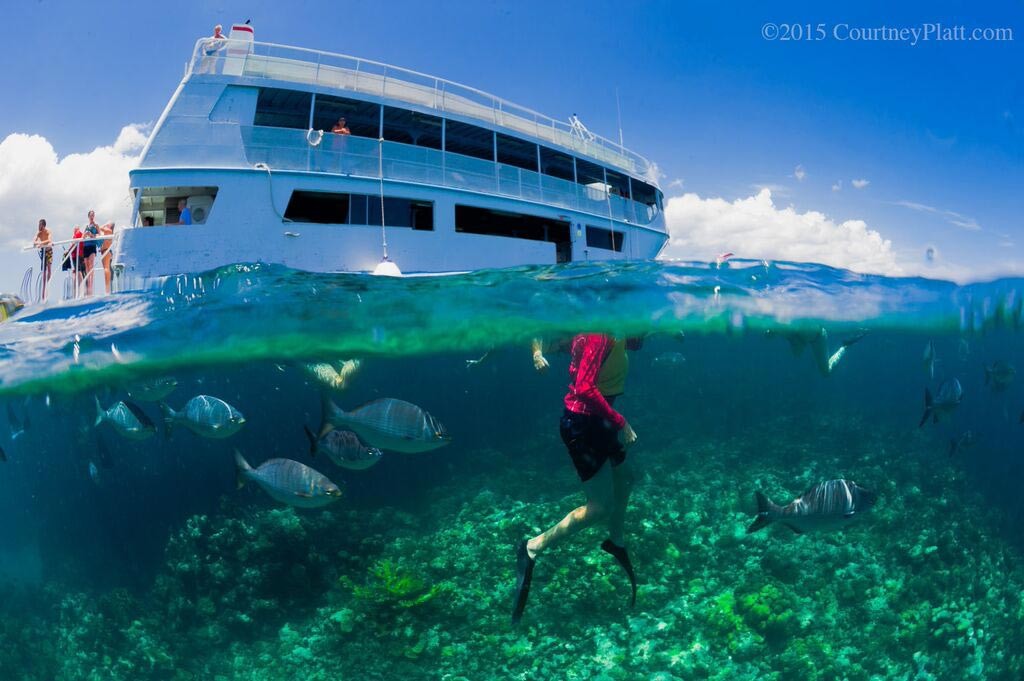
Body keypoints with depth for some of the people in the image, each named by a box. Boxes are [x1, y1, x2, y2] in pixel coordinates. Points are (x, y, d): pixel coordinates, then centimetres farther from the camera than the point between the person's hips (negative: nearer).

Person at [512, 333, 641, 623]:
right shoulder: (601, 334, -24)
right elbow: (584, 387, -30)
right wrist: (620, 422, -25)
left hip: (597, 419, 10)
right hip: (581, 423, -10)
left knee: (623, 477, 26)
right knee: (601, 507, -6)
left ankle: (616, 542, 46)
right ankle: (533, 548, 2)